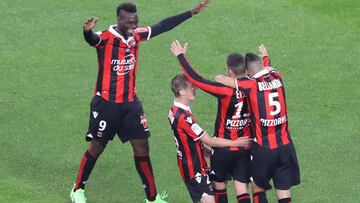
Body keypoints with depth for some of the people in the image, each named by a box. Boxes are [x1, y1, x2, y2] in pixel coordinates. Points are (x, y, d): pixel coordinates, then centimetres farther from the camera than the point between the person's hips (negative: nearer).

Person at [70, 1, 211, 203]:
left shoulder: (137, 36, 1)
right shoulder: (105, 38, -18)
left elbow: (163, 26, 11)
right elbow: (92, 40, -41)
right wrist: (87, 31, -66)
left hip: (131, 103, 5)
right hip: (106, 103, -5)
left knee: (142, 147, 4)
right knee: (97, 148, 7)